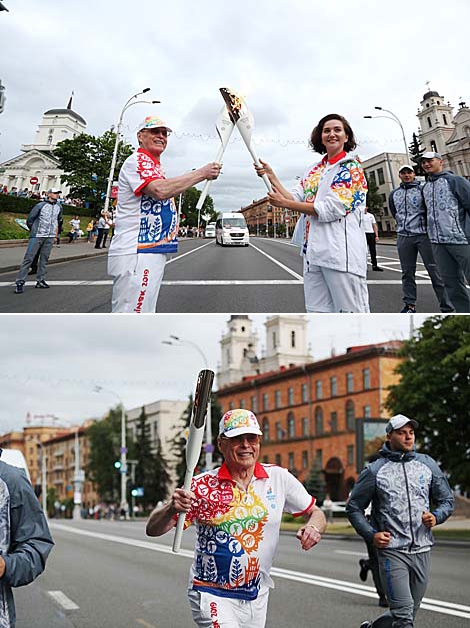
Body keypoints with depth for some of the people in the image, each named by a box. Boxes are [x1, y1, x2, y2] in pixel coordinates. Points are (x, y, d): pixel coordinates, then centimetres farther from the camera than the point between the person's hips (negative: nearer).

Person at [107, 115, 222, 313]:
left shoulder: (153, 166, 24)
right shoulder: (137, 161, -8)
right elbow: (160, 190, -25)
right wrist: (202, 173, -19)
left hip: (150, 252, 11)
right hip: (135, 254, -11)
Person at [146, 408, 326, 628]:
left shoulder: (279, 478, -2)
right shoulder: (203, 486, -10)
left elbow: (316, 513, 8)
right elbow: (153, 529, -11)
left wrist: (313, 526, -16)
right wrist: (171, 509, -33)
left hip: (257, 599, 4)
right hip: (212, 596, -4)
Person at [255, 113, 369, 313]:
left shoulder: (351, 168, -3)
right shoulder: (313, 171, 19)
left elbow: (330, 209, -12)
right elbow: (296, 200, 12)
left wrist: (284, 203, -8)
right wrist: (271, 177, 1)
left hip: (342, 252, -7)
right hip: (313, 252, 7)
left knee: (351, 311, -5)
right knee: (317, 311, 9)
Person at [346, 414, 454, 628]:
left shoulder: (427, 464, 7)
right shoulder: (375, 470, -2)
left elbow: (447, 500, 14)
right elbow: (353, 508, 4)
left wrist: (436, 516, -7)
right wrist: (371, 534, -10)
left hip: (422, 550, 4)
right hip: (392, 551, -4)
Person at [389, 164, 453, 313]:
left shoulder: (422, 189, -1)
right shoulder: (394, 194, 14)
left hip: (424, 235, -4)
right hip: (403, 237, 5)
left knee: (435, 270, -7)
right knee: (407, 272, 7)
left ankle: (447, 307, -6)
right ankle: (409, 305, 13)